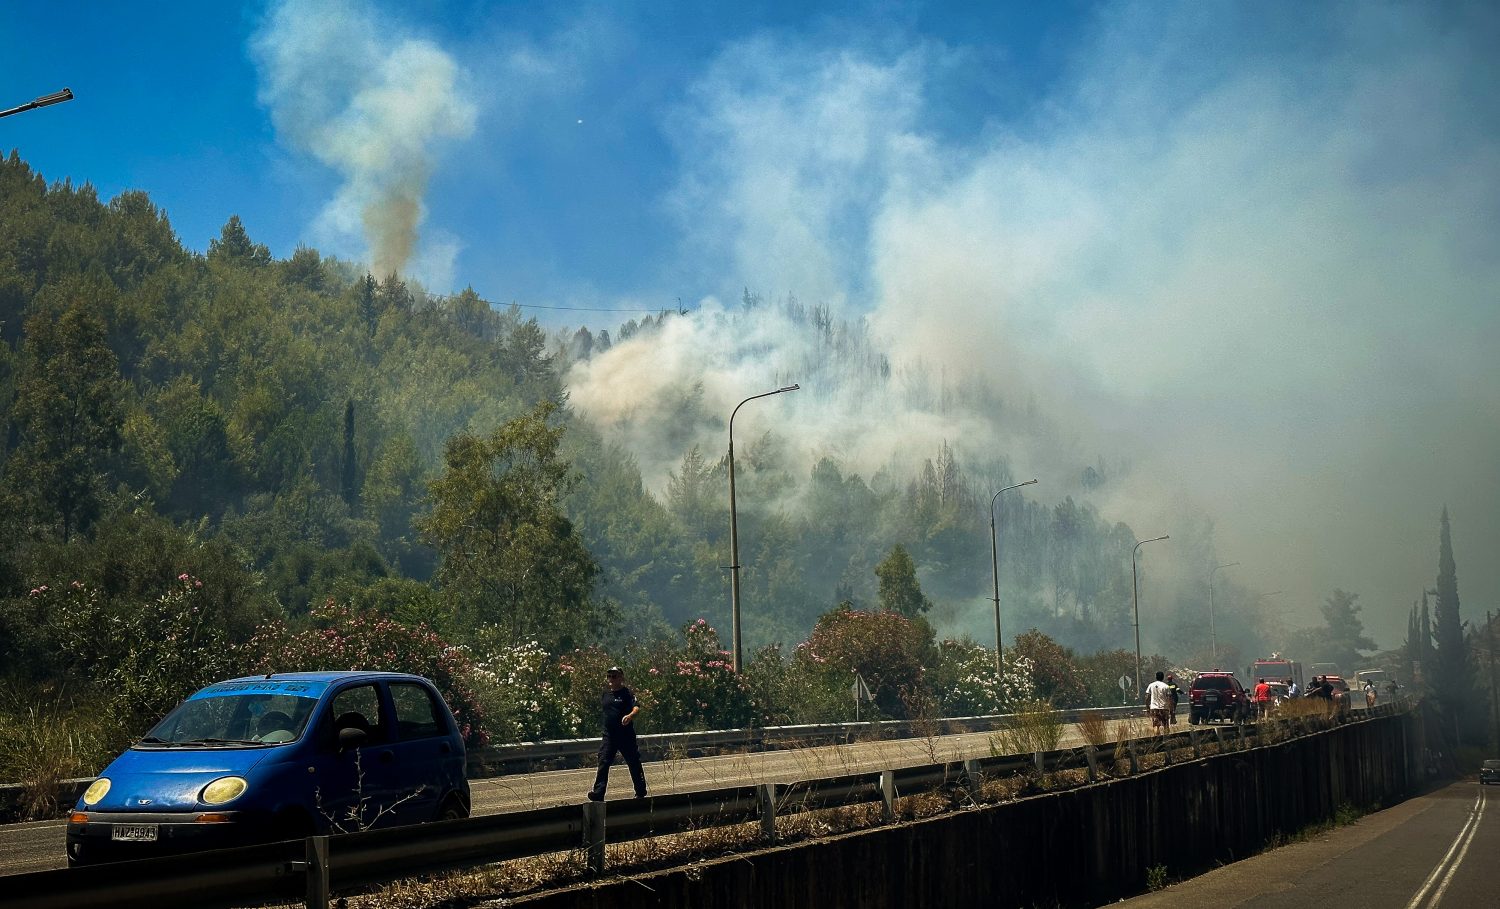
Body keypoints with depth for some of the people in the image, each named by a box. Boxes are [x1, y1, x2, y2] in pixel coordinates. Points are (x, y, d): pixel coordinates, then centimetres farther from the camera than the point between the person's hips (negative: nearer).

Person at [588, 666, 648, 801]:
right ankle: (598, 793, -12)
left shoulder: (627, 693, -8)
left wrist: (630, 716, -42)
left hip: (626, 736, -5)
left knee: (634, 763, 8)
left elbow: (637, 709, -21)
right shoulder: (605, 694, 11)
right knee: (603, 763, -8)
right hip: (609, 735, 5)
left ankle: (641, 792, 25)